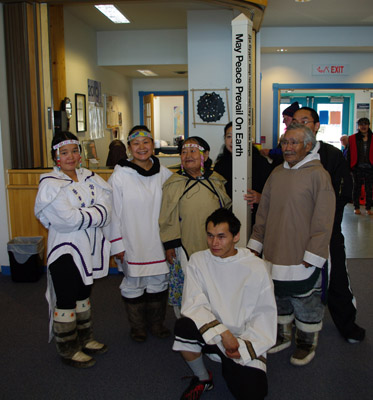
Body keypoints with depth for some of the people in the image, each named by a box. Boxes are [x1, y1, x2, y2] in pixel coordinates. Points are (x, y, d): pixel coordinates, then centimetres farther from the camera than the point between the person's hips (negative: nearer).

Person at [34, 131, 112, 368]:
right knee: (65, 301, 6)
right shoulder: (50, 184, -14)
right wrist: (96, 213, -13)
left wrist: (84, 214, -21)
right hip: (65, 250, -6)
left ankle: (85, 339, 37)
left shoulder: (88, 177, 5)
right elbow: (68, 219, -24)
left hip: (89, 248, 7)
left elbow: (106, 202, -6)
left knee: (84, 295, 20)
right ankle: (68, 350, 23)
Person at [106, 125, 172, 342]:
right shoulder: (119, 176, -8)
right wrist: (117, 245, -7)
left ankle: (157, 322, 34)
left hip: (158, 242, 3)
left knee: (159, 282, 13)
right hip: (132, 242, -3)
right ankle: (138, 327, 30)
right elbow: (113, 212, -6)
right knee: (133, 284, 10)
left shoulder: (164, 174, 1)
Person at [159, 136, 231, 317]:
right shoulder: (173, 184, -4)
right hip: (185, 247, -2)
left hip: (214, 248, 3)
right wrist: (169, 245, -6)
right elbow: (167, 217, -3)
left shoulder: (216, 181, 4)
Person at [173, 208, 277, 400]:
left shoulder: (256, 267, -7)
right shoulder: (198, 260, -4)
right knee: (183, 327, -29)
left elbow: (265, 314, -5)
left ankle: (230, 366, 16)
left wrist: (246, 345, -15)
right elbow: (193, 304, -12)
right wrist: (222, 333, -23)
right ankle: (202, 379, 1)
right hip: (210, 333, 1)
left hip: (246, 340, -1)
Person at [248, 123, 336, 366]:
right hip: (275, 254, 6)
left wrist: (312, 256, -16)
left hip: (304, 258, -6)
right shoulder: (277, 174, 7)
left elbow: (323, 221, -14)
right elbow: (263, 212, 13)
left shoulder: (318, 174, -11)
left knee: (306, 302, 11)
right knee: (279, 298, 19)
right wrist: (256, 244, 12)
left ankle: (307, 344, 32)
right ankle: (283, 336, 39)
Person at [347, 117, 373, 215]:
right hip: (357, 168, -1)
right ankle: (356, 207, 18)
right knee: (356, 188, 7)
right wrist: (349, 166, -5)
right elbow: (349, 154, 3)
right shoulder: (353, 139, 3)